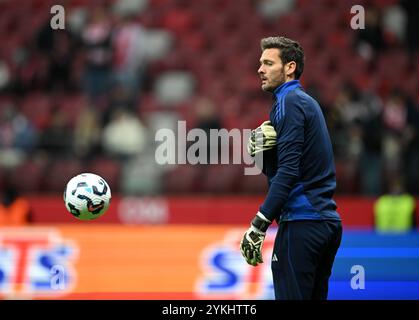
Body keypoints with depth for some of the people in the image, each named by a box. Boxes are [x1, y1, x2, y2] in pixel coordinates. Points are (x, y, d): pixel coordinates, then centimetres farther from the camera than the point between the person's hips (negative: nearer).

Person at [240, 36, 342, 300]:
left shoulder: (289, 102, -8)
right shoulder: (307, 101, 20)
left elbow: (287, 172, -18)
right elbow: (275, 170, 16)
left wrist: (258, 227, -20)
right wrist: (261, 150, -6)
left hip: (302, 222, -10)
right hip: (328, 221, 10)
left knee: (290, 295, -9)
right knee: (315, 296, 12)